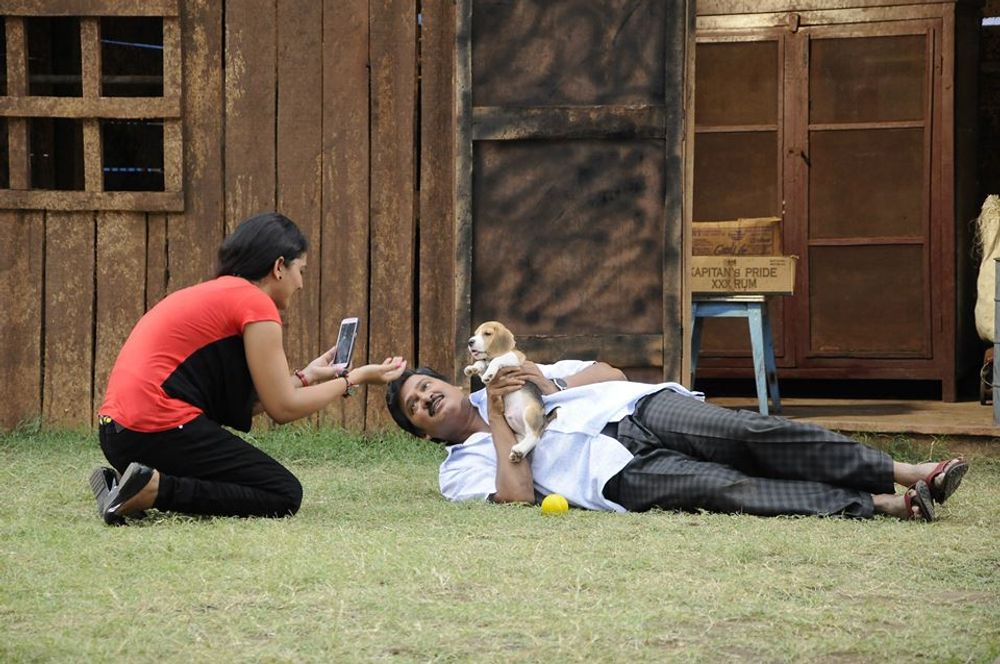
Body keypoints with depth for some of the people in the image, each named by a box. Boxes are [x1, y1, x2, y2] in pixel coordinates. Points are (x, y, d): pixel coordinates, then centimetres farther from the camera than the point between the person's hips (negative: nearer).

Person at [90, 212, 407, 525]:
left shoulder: (210, 293, 23)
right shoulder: (255, 302, -5)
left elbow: (244, 403, 22)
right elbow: (283, 408, -3)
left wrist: (305, 377, 29)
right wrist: (354, 379, 8)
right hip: (161, 431, -9)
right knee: (284, 495, -2)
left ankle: (128, 483, 6)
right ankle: (156, 489, -14)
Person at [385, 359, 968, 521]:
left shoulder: (520, 376, 30)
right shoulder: (461, 471, 17)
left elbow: (610, 372, 21)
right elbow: (516, 494, -5)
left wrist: (552, 386, 5)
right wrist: (501, 424, -1)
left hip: (640, 410, 4)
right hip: (618, 474, -4)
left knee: (754, 433, -22)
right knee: (729, 489, -28)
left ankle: (907, 474, -29)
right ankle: (886, 506, -37)